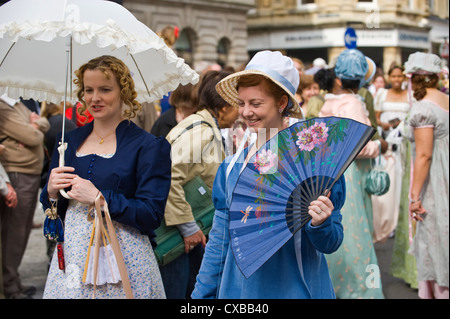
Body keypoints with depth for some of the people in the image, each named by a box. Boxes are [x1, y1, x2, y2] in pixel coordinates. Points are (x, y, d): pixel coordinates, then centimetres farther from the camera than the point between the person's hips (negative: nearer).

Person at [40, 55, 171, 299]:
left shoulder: (149, 147, -6)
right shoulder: (69, 141, 10)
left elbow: (152, 215, -13)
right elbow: (51, 210, 15)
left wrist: (98, 197, -18)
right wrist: (52, 193, -6)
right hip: (72, 258, 4)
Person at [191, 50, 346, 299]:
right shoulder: (231, 167, 2)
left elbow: (331, 244, -9)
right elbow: (219, 243, 9)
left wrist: (320, 224, -29)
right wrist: (202, 294, 7)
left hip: (295, 288, -4)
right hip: (237, 289, 4)